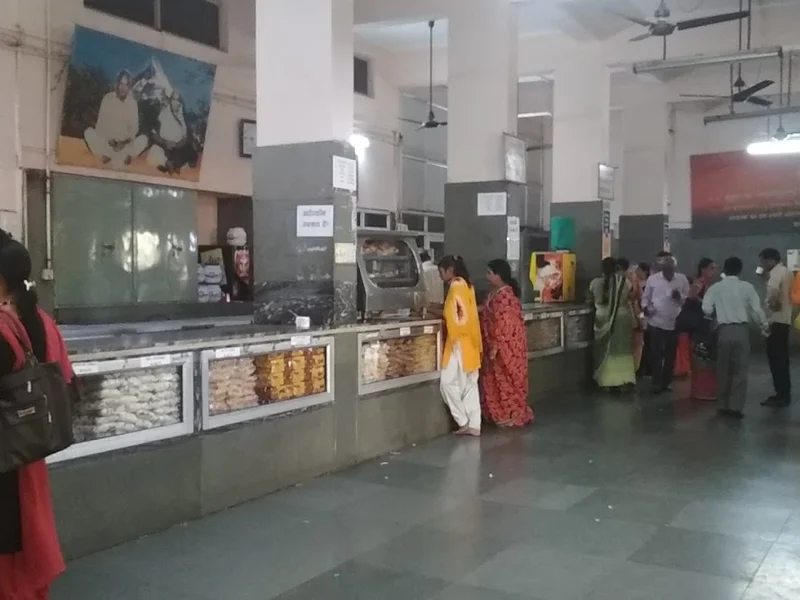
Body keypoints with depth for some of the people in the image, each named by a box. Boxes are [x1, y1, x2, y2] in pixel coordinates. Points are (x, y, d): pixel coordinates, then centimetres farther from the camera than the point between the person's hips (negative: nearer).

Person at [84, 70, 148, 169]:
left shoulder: (133, 102, -3)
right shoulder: (107, 98, -5)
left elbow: (134, 126, -4)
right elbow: (101, 123, -7)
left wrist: (127, 140, -21)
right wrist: (108, 140, -21)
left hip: (125, 143, 0)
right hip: (107, 141, 0)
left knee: (143, 139, -24)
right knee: (88, 132, -25)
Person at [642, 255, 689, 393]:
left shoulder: (682, 279, 3)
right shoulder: (652, 279, 3)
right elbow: (646, 297, 8)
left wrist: (680, 297, -16)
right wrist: (646, 307, -11)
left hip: (675, 323, 1)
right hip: (656, 322, -1)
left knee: (671, 354, 10)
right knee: (656, 353, -1)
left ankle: (667, 382, 22)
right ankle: (657, 382, 8)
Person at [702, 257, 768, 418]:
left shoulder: (716, 288, 2)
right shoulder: (747, 287, 0)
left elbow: (706, 309, -6)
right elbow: (756, 310, -2)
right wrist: (764, 324, 15)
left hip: (724, 330, 1)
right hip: (742, 330, -1)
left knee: (723, 369, 12)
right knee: (740, 370, 4)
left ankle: (722, 406, 15)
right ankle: (736, 407, 0)